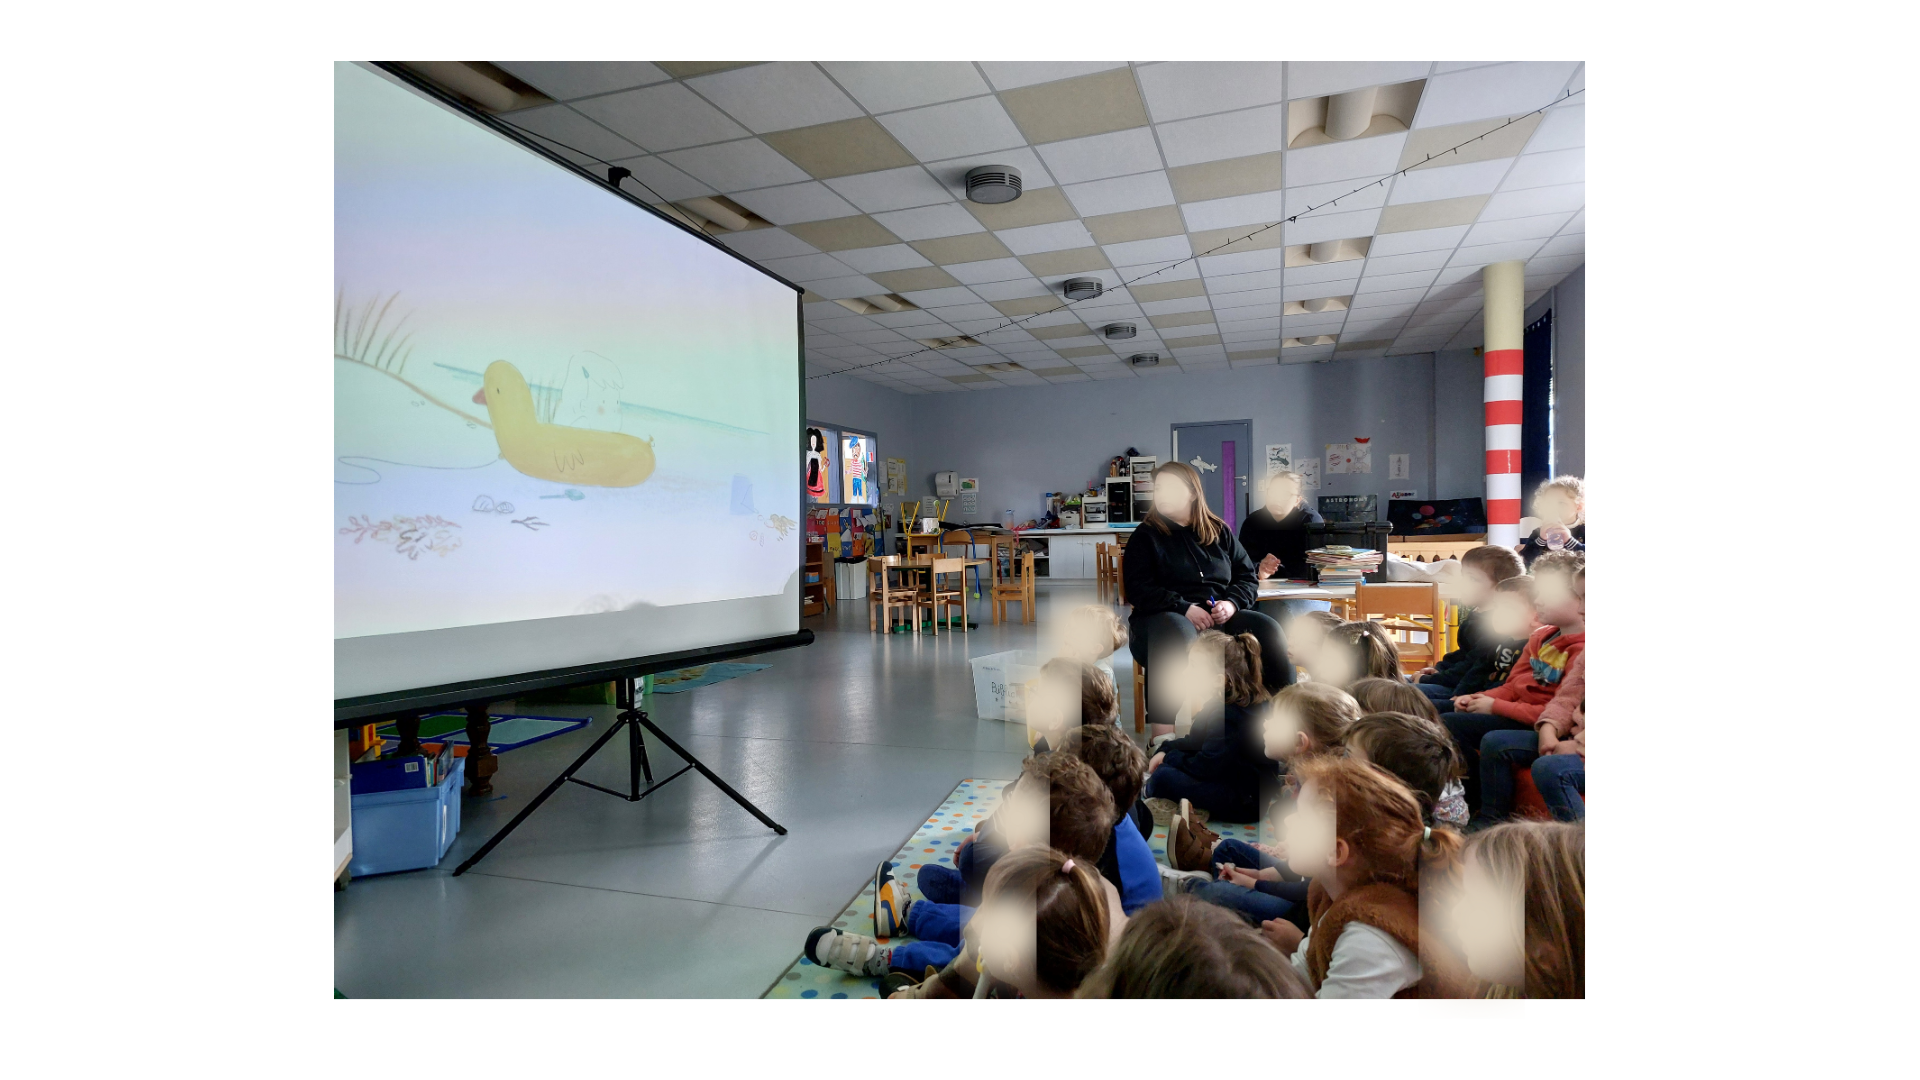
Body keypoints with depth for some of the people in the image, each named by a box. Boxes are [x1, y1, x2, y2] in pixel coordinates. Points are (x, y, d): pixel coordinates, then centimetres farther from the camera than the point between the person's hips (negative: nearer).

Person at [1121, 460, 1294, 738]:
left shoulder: (1219, 531, 19)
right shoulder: (1146, 536, 8)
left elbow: (1248, 577, 17)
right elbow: (1138, 590, -4)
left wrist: (1232, 603, -6)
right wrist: (1185, 608, -18)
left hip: (1221, 617, 4)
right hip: (1166, 616, -4)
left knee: (1269, 631, -25)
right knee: (1176, 636, -40)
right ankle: (1163, 736, -48)